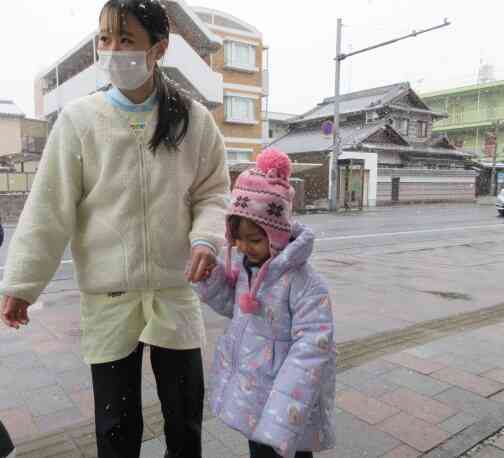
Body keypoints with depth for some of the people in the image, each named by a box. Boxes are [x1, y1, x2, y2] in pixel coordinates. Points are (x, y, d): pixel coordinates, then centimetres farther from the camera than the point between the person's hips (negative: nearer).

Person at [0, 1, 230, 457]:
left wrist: (206, 237, -15)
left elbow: (212, 192, 5)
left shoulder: (194, 119, -2)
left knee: (185, 415, 16)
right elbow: (49, 210, -3)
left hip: (175, 291, 1)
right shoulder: (79, 119, -5)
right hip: (107, 296, 0)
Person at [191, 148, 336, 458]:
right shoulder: (243, 265, -3)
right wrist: (210, 276, -6)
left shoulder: (303, 282, -27)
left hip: (285, 400, -7)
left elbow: (312, 348, -26)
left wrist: (282, 414, -27)